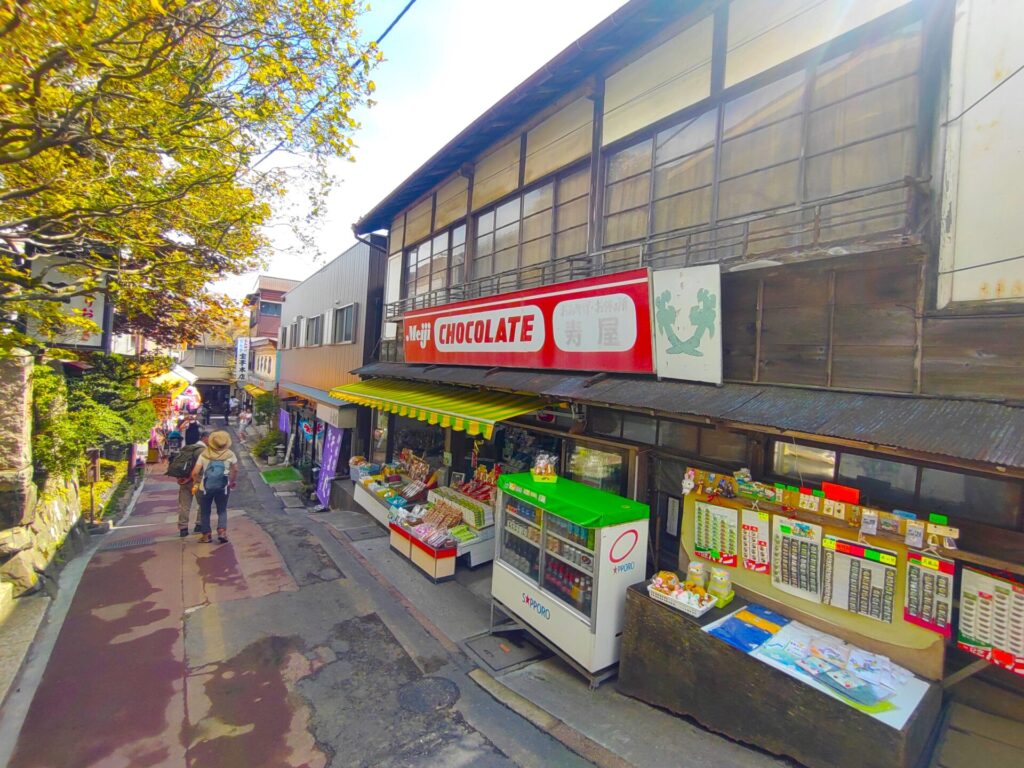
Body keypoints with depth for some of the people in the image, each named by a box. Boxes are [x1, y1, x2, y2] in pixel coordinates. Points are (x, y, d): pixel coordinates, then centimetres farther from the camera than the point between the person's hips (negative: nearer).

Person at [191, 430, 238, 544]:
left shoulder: (204, 454, -5)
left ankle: (206, 535, 21)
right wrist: (233, 481, 22)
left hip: (205, 487, 0)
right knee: (222, 511, 14)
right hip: (223, 487, 0)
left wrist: (196, 482, 10)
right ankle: (222, 531, -4)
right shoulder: (230, 454, -4)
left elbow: (195, 473, -9)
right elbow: (235, 470, 6)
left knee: (205, 511, 17)